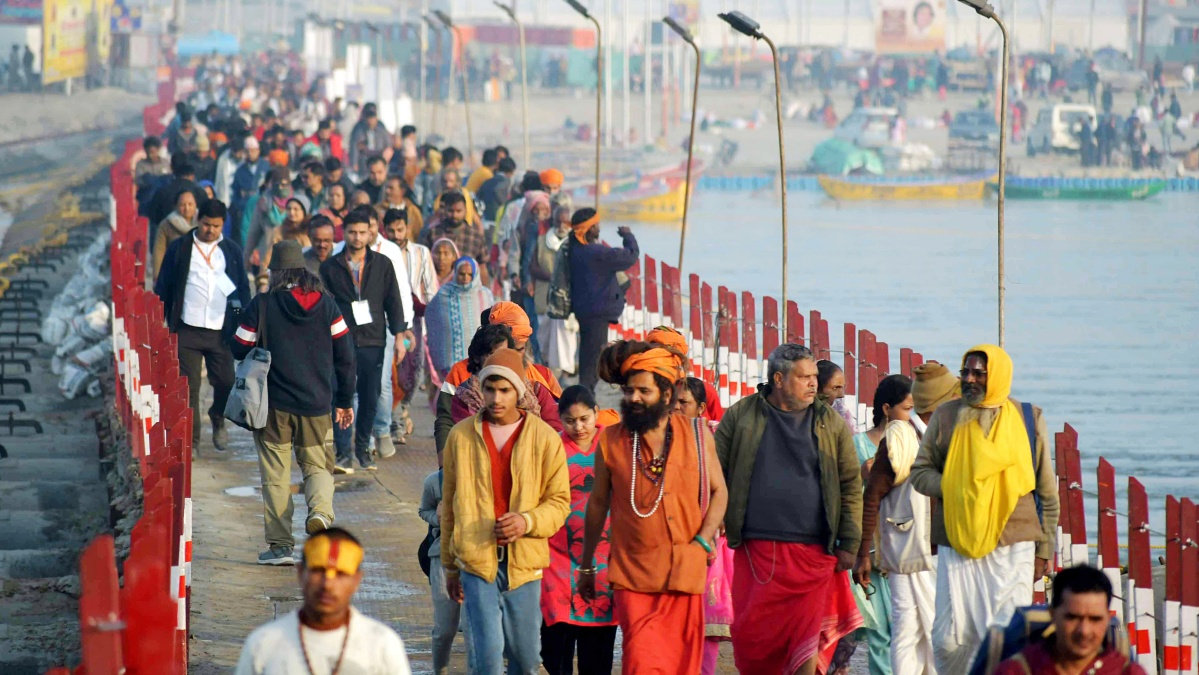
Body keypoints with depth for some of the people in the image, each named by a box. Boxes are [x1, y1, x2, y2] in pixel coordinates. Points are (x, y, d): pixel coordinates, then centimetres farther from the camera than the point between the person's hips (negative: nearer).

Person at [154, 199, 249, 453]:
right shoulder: (179, 248, 5)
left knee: (226, 382, 0)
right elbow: (163, 287, 6)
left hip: (221, 330, 1)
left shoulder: (231, 251, 11)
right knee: (188, 386, -1)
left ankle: (218, 420, 30)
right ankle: (190, 439, 8)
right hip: (187, 330, -1)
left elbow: (243, 288, 14)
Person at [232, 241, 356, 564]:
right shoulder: (325, 303, 1)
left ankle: (280, 545, 5)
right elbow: (345, 353, 3)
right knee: (316, 464, 16)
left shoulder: (262, 304, -7)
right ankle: (320, 510, -14)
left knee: (276, 474, 7)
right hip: (317, 404, 2)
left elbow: (240, 350, -3)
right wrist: (345, 401, 12)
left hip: (274, 404, -2)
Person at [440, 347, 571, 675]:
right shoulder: (461, 435, 5)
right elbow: (450, 504, 13)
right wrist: (450, 565, 16)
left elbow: (559, 501, 4)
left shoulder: (545, 438, 1)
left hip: (524, 563, 0)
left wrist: (527, 521, -16)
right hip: (477, 561, 0)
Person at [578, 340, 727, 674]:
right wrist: (586, 566, 15)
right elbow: (597, 503, 10)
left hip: (685, 573, 2)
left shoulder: (698, 435, 4)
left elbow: (718, 491, 11)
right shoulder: (611, 441, 2)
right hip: (633, 576, -1)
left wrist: (703, 541, -5)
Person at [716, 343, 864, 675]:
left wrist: (849, 545, 2)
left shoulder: (831, 423, 7)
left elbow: (851, 486, 8)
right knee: (751, 635, 1)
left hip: (814, 553, 0)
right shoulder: (740, 416, 5)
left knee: (808, 640, -3)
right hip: (755, 551, 0)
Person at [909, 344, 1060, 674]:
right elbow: (919, 472, 13)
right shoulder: (946, 416, 9)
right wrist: (953, 490, -7)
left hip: (1013, 547, -1)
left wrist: (1043, 549, 7)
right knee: (949, 639, -2)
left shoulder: (1028, 419, 7)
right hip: (956, 546, 1)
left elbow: (1047, 491, 11)